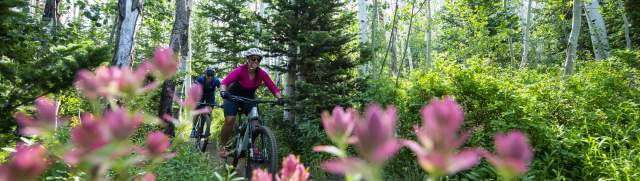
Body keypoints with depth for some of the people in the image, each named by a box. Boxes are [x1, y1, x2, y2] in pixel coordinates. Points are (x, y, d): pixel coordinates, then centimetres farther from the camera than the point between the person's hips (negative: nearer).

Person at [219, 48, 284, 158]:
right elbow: (225, 82, -39)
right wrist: (223, 91, -60)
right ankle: (223, 146, 0)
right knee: (230, 120, -19)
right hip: (233, 96, -3)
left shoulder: (261, 73, -18)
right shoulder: (240, 70, -27)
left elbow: (272, 87, -22)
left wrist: (280, 98, -40)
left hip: (249, 98, 3)